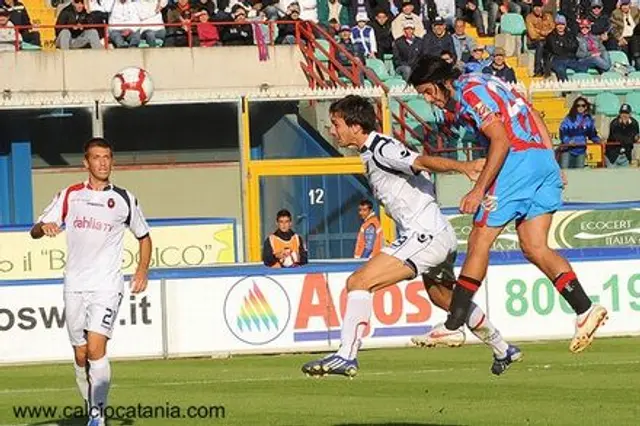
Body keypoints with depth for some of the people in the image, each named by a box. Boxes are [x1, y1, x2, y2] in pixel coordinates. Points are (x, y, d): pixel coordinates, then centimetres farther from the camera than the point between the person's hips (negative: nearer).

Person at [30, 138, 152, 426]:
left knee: (96, 348, -18)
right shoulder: (69, 196, 7)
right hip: (74, 285, 2)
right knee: (80, 356, 5)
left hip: (107, 286, -2)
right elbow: (35, 231, 5)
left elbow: (144, 237, 18)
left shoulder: (124, 199, 5)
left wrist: (142, 270, 3)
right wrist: (44, 227, -19)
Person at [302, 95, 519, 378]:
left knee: (359, 282, -17)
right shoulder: (373, 152, 17)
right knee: (443, 298, 29)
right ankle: (503, 349, 42)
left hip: (425, 235, -11)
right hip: (441, 236, 11)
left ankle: (346, 355, -22)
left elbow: (423, 162, -30)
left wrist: (462, 167, -43)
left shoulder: (381, 150, -14)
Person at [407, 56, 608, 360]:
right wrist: (552, 168, 21)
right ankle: (586, 309, -9)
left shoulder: (469, 93, -7)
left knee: (480, 241, -3)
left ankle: (453, 324, -1)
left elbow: (501, 140, -17)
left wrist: (479, 190, -17)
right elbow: (532, 116, 22)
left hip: (517, 161, -9)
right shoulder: (482, 83, 22)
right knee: (534, 248, 4)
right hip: (543, 158, 9)